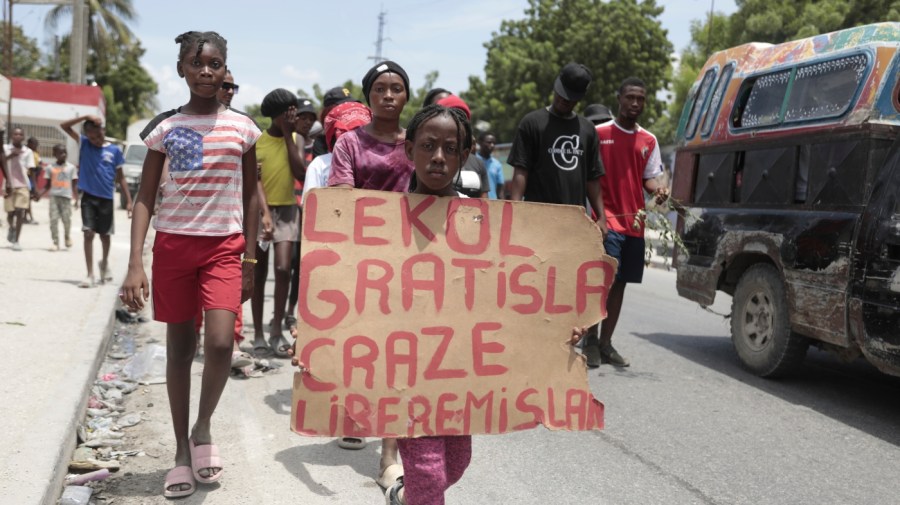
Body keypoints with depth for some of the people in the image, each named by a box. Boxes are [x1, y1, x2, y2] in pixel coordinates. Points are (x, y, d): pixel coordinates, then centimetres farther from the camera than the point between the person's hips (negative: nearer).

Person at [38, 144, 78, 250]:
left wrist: (76, 198, -5)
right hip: (54, 196, 1)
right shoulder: (50, 168, 6)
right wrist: (39, 194, -4)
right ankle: (55, 242, 2)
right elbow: (48, 186, 9)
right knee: (53, 219, -4)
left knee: (67, 219, -3)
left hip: (66, 196, -1)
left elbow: (74, 185, 4)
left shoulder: (71, 167, 4)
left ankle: (67, 236, 25)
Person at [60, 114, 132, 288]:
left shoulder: (115, 150, 0)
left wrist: (129, 201, -1)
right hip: (88, 197, 0)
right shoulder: (84, 143, 3)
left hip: (106, 198, 0)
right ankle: (90, 275, -6)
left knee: (104, 235, 13)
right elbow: (64, 126, -3)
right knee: (89, 233, -8)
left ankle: (104, 263, 40)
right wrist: (85, 117, -14)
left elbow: (120, 178, 4)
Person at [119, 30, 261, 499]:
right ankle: (182, 450, 21)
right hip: (172, 244, 1)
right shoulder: (165, 128, 2)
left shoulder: (241, 127, 2)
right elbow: (145, 198, 1)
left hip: (224, 246, -1)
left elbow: (251, 197, 8)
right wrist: (135, 263, -9)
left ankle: (203, 427, 8)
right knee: (179, 348, 8)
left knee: (220, 342, -19)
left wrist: (250, 260, 3)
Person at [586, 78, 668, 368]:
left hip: (634, 223, 6)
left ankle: (605, 344, 19)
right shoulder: (599, 133, -1)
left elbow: (649, 177, 17)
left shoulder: (649, 141, 14)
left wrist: (658, 190, -6)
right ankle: (590, 341, 0)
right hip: (607, 220, -6)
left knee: (620, 283, 9)